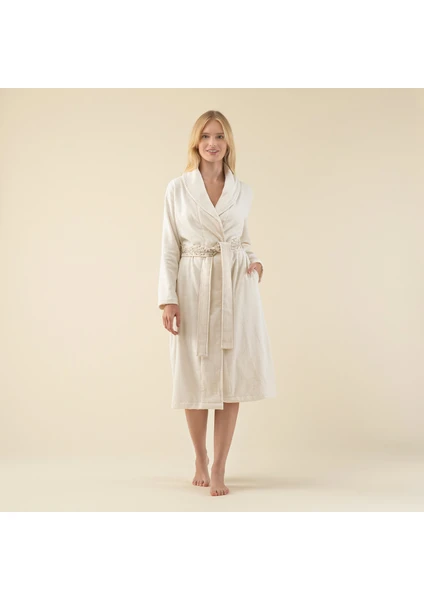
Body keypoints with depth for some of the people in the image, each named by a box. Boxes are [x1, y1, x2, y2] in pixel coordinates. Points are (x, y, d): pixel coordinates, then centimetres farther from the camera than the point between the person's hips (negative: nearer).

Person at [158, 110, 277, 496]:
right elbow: (169, 248, 0)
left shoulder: (243, 191, 8)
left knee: (232, 379, -1)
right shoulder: (178, 188, 1)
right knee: (196, 378, 5)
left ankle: (219, 469, 9)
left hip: (236, 288, 2)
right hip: (194, 290, -1)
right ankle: (201, 459, 27)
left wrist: (255, 261, 0)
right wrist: (168, 299, -8)